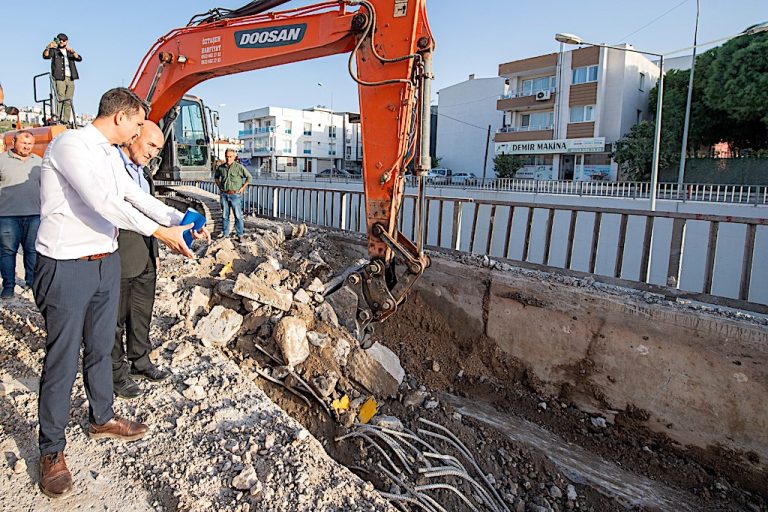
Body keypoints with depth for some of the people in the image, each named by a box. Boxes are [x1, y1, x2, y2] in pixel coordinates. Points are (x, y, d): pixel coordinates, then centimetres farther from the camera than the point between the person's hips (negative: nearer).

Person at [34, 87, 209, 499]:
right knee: (62, 359, 2)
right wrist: (158, 231, -23)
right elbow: (103, 202, -25)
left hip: (106, 262, 8)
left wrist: (181, 221, 3)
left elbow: (136, 196, 15)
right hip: (67, 267, -8)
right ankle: (52, 450, 18)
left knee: (100, 348, 19)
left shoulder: (111, 155, 13)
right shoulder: (70, 145, -15)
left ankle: (102, 419, 37)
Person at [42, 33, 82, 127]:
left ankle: (67, 120, 0)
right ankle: (59, 119, -22)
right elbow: (46, 56, -5)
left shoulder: (70, 52, 22)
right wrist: (48, 48, -23)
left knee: (68, 101, 0)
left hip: (70, 79, 3)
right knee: (61, 99, -16)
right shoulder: (54, 50, 13)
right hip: (59, 78, -3)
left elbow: (79, 59, 4)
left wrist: (72, 51, -14)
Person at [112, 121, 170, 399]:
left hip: (145, 258, 8)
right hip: (119, 260, -8)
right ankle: (116, 372, 22)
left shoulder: (143, 171, 14)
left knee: (142, 314, 18)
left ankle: (139, 361, 34)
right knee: (116, 319, 8)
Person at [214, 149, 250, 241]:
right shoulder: (221, 167, 5)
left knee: (238, 216, 0)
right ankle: (225, 234, 21)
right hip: (224, 195, 4)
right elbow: (216, 176, 24)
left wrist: (242, 188, -5)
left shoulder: (239, 167, -7)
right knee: (225, 215, 11)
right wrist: (219, 187, 12)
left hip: (235, 195, -4)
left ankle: (239, 235, 8)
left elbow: (249, 177, -2)